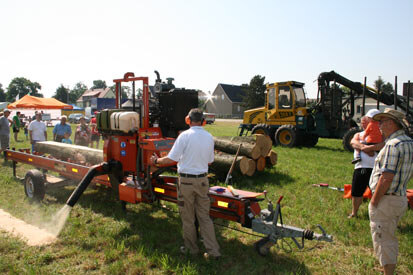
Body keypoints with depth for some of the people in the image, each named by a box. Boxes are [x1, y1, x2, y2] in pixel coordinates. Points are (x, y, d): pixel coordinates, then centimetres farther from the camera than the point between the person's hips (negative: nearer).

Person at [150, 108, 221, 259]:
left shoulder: (185, 135, -12)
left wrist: (156, 161, 5)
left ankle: (191, 248, 26)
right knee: (204, 217, 13)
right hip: (203, 180, 5)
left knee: (188, 217, 12)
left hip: (186, 180, -4)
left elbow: (171, 159, -12)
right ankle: (213, 251, 14)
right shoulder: (209, 137, 3)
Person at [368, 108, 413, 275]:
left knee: (383, 240, 2)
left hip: (386, 201, -10)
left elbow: (386, 177, -24)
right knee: (390, 238, 24)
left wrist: (374, 201, -18)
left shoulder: (393, 144, -21)